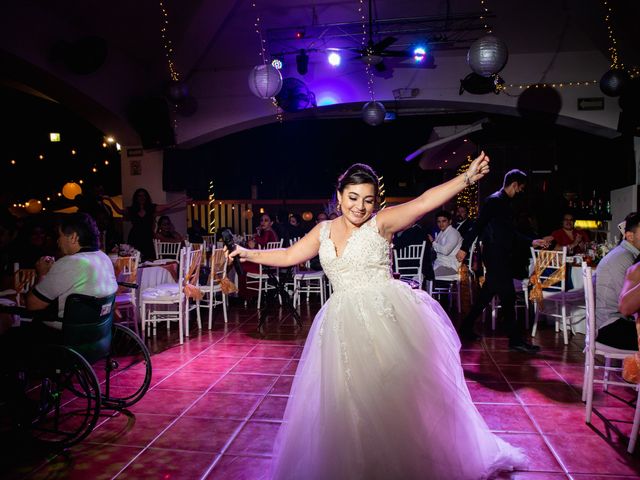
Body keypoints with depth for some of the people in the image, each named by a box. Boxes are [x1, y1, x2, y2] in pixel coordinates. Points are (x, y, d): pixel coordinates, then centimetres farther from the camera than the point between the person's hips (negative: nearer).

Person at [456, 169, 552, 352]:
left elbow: (512, 234, 23)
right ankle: (516, 339, -1)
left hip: (502, 257, 10)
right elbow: (478, 225, -16)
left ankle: (466, 328, 23)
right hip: (495, 256, -10)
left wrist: (532, 242, 20)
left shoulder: (506, 203, 18)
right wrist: (464, 248, -20)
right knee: (508, 297, -7)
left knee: (487, 294, 13)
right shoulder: (494, 200, -10)